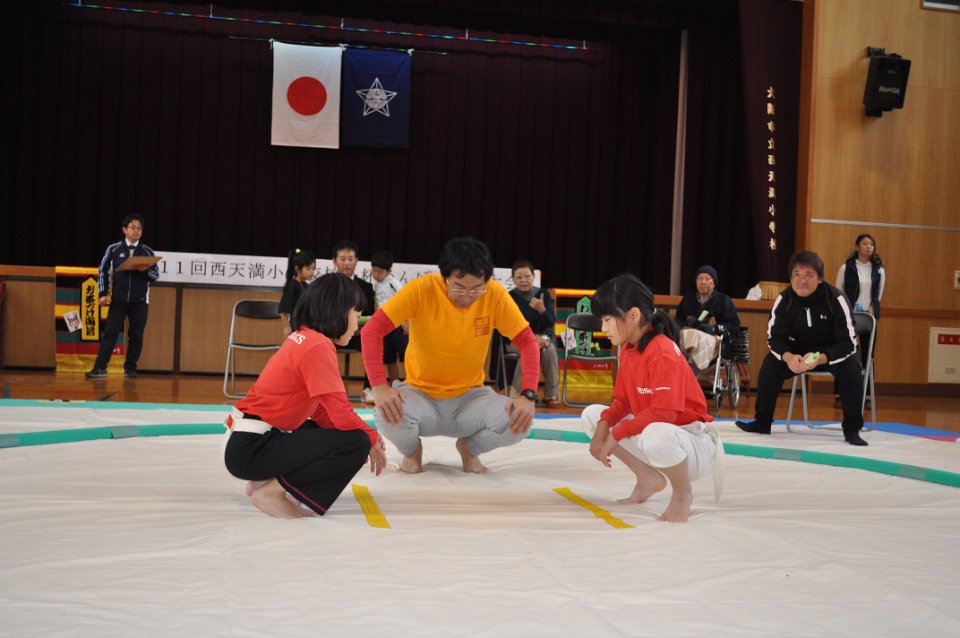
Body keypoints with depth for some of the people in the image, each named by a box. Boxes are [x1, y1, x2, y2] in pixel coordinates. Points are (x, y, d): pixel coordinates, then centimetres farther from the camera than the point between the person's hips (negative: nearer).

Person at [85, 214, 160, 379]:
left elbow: (156, 274, 7)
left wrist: (144, 270, -14)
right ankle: (100, 368, -4)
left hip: (140, 301, 1)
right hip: (118, 299, -1)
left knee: (136, 335, 2)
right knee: (110, 332, -4)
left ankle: (130, 369, 11)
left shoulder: (147, 251, 6)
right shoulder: (114, 249, 4)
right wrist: (103, 294, -2)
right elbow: (103, 271, 6)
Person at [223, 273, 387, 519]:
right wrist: (372, 438, -1)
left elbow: (322, 411, 13)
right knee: (356, 443, -16)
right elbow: (340, 412, -19)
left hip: (246, 439, 10)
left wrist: (367, 433, 5)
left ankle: (265, 479, 12)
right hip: (252, 449, -10)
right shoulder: (318, 345, -17)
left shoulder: (302, 338, 12)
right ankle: (273, 490, -7)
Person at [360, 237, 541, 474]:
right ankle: (412, 450, 5)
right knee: (387, 414, -34)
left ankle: (469, 448, 9)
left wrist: (528, 395, -25)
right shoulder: (421, 289, -20)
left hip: (468, 397, 2)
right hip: (421, 394, -1)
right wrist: (380, 387, -36)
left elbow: (527, 341, -10)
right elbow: (371, 330, -23)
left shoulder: (495, 294, -14)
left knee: (519, 420, -26)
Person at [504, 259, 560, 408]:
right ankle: (516, 394, -28)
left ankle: (551, 395, -18)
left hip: (542, 337, 2)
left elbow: (551, 322, -5)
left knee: (550, 349, -31)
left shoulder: (543, 294, 1)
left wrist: (542, 310, -28)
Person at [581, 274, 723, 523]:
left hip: (692, 442, -9)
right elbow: (623, 401, 7)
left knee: (655, 435, -43)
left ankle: (682, 493, -9)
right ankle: (649, 478, 11)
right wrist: (604, 425, -13)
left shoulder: (663, 352, -25)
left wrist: (616, 433, -26)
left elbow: (664, 413, -32)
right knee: (591, 415, 4)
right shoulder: (627, 349, 2)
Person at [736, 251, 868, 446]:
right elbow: (775, 337, -13)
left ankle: (852, 430, -18)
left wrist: (820, 359, -44)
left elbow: (848, 343, -26)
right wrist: (788, 357, -36)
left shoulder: (836, 299, -26)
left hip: (834, 352, -3)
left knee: (851, 367, -32)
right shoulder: (784, 299, -16)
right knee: (770, 362, -20)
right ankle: (762, 422, -6)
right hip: (799, 351, 3)